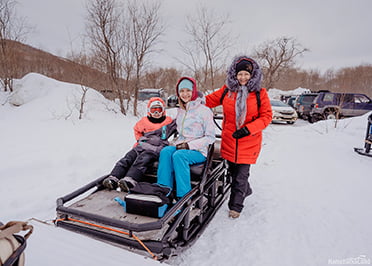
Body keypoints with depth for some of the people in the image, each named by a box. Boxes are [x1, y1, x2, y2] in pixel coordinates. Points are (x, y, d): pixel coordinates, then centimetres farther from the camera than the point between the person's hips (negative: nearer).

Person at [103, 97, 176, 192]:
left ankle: (129, 181, -49)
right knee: (127, 159, -18)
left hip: (156, 149, -4)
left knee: (141, 161, -31)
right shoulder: (144, 121, 23)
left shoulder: (169, 122, 17)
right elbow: (137, 129, 34)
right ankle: (113, 179, -27)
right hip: (141, 146, 5)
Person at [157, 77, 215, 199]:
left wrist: (189, 145, -15)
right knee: (165, 151, -26)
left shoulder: (204, 110, -5)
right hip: (181, 146, 5)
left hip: (199, 151, -5)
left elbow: (210, 137, -7)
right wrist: (177, 143, 4)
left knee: (178, 155, -34)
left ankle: (184, 197, -26)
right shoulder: (180, 111, 15)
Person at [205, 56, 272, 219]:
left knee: (241, 175, 0)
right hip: (229, 140, 3)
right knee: (233, 171, 17)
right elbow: (209, 100, 10)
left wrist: (248, 129, -16)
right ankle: (246, 191, 45)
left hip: (249, 142, -3)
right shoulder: (227, 90, 2)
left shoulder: (260, 93, -3)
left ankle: (235, 206, 16)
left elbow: (266, 116, -4)